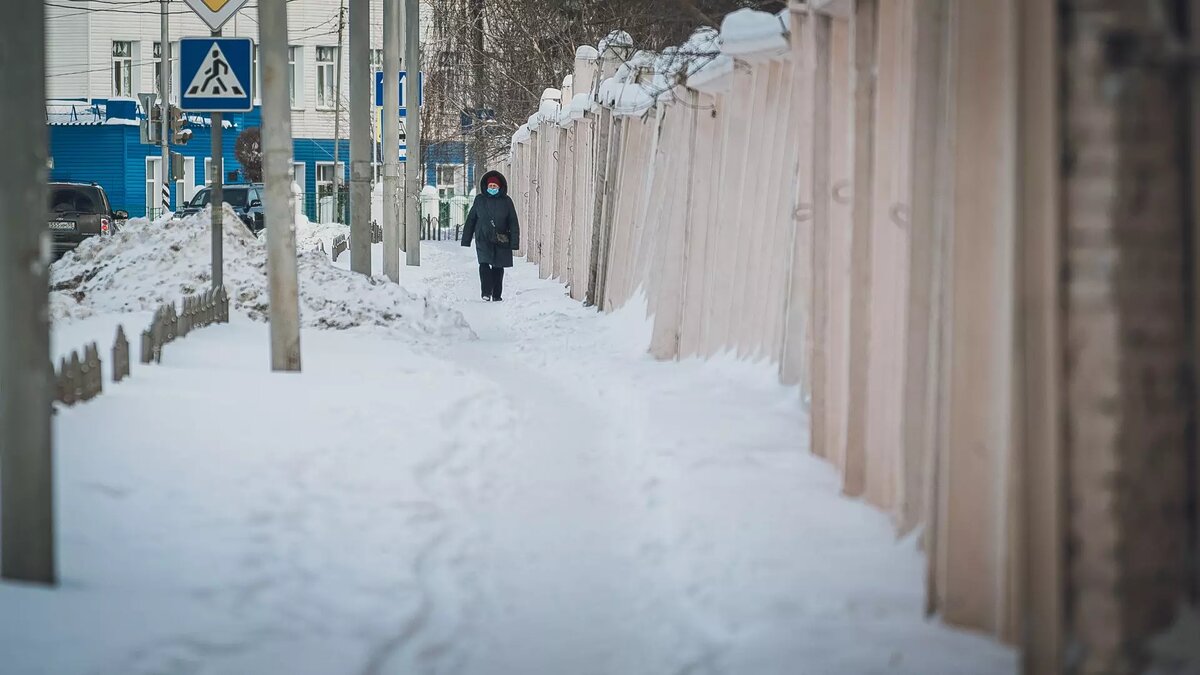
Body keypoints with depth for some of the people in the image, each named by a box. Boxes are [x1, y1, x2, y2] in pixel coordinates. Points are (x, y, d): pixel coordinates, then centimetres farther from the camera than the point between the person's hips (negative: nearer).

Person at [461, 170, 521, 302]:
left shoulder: (506, 201, 4)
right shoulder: (480, 200, 6)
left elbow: (513, 223, 4)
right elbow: (470, 220, 11)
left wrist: (515, 242, -4)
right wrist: (466, 240, 8)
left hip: (501, 241, 1)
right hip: (483, 239, -1)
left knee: (498, 268, 6)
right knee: (484, 264, -17)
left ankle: (496, 295, 14)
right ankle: (486, 293, -16)